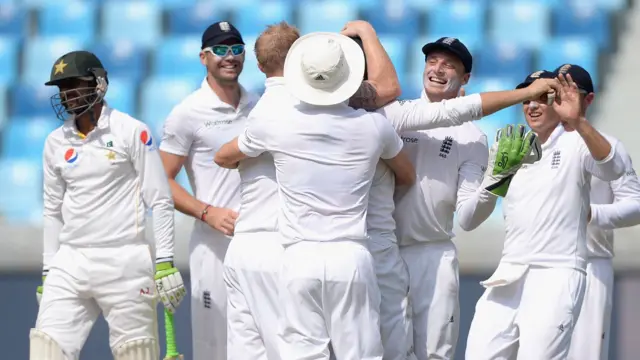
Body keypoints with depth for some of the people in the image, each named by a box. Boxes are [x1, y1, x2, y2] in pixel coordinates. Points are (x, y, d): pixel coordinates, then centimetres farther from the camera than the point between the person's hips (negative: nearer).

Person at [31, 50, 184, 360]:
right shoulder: (55, 143, 12)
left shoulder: (132, 133, -3)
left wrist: (165, 264, -9)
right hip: (70, 262, 5)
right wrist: (48, 272, 15)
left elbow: (160, 201, -4)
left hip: (123, 261, -5)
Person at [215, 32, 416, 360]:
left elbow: (222, 158, 20)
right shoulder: (373, 127, 2)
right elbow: (407, 176, 23)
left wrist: (249, 162, 40)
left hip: (300, 258, 0)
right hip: (351, 258, 0)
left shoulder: (275, 126, 0)